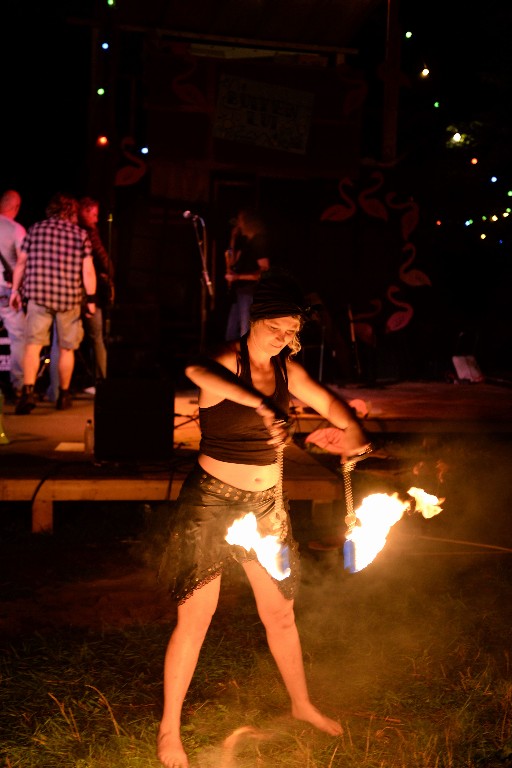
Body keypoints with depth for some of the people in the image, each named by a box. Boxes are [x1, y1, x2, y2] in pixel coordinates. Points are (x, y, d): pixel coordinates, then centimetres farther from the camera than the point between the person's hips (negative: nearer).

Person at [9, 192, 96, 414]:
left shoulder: (35, 229, 8)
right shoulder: (80, 234, 4)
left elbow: (21, 263, 7)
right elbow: (88, 271, -1)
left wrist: (15, 289, 15)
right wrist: (91, 299, 5)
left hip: (37, 295, 0)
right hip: (69, 299, 0)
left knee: (33, 344, -3)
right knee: (66, 348, 12)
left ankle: (28, 391, -21)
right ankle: (64, 395, 22)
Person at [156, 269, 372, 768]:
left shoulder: (286, 368, 3)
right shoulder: (229, 359, -18)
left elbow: (326, 401, 9)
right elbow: (197, 370, -41)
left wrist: (351, 427, -15)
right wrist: (262, 407, -54)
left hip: (267, 503, 6)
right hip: (212, 502, -6)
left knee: (280, 613, 18)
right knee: (194, 619, 0)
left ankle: (301, 703, 41)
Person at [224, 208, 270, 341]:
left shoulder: (259, 241, -10)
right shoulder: (245, 241, 17)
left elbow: (265, 272, -18)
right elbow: (233, 264, 18)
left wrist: (238, 277, -18)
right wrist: (233, 241, 12)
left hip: (250, 294, -10)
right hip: (239, 292, 10)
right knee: (231, 335, 12)